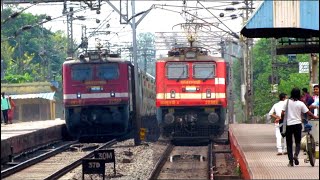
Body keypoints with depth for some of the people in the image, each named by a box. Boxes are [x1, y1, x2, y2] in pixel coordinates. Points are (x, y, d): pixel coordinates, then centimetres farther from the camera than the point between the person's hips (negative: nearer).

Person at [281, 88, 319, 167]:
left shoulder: (287, 102, -1)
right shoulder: (300, 103, -4)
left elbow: (282, 112, -4)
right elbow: (308, 113, 0)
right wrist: (315, 117, 13)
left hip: (288, 124, 1)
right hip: (297, 124, -1)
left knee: (289, 143, 8)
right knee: (298, 142, 11)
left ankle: (291, 161, 4)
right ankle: (296, 155, -17)